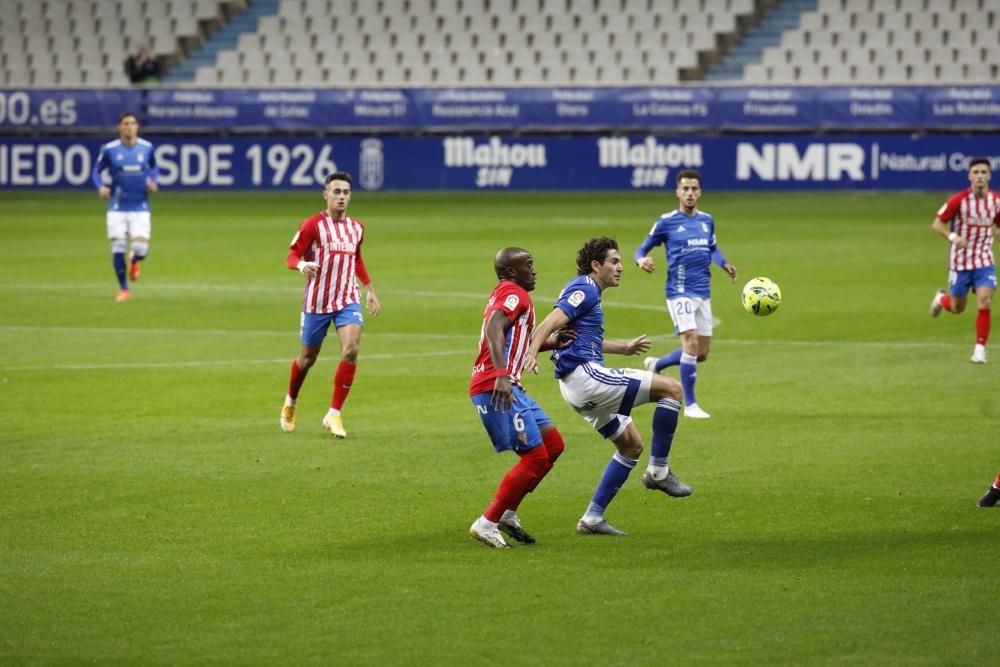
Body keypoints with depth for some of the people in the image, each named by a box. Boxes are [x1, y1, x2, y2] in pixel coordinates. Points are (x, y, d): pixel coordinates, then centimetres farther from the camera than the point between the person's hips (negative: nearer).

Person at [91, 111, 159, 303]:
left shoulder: (147, 148, 0)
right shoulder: (109, 149, -5)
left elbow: (154, 167, 18)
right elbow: (96, 171, 4)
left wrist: (153, 181, -2)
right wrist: (101, 187, -16)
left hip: (140, 208, 1)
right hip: (117, 207, -1)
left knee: (141, 249, -11)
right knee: (118, 249, -4)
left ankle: (134, 261, 29)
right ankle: (124, 289, 15)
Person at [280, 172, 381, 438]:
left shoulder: (356, 228, 9)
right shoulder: (313, 225, -8)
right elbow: (292, 257, -9)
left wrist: (370, 289, 21)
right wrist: (302, 265, -31)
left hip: (348, 300, 3)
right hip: (317, 301, -3)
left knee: (351, 350, -19)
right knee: (308, 357, 9)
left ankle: (334, 415, -11)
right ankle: (290, 402, 39)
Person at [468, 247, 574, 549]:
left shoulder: (504, 294, 24)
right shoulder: (514, 294, -8)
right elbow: (494, 329, -26)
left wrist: (551, 343, 26)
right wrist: (501, 376, -37)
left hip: (504, 386, 11)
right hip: (496, 388, -11)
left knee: (553, 444, 12)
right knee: (536, 457, -11)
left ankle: (508, 513, 13)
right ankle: (487, 524, -7)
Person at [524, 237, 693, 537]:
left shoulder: (585, 291, 23)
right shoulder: (584, 290, -9)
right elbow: (551, 323, -23)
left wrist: (624, 347, 45)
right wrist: (531, 353, -39)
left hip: (580, 387, 11)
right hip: (585, 375, -11)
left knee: (631, 446, 16)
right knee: (671, 388, -11)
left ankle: (593, 518, 12)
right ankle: (658, 471, -7)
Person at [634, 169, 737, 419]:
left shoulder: (707, 220, 8)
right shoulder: (667, 221, -6)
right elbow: (642, 249, 1)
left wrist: (724, 264, 4)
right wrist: (641, 260, -23)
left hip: (703, 293, 6)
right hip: (680, 292, -6)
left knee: (701, 354, 8)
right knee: (691, 342, -17)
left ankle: (656, 365, 34)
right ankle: (690, 405, -6)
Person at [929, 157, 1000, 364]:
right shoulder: (958, 200, -16)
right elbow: (937, 224, -11)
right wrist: (952, 236, -29)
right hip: (960, 261, -2)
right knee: (957, 308, 12)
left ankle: (980, 349, -4)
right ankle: (941, 298, 49)